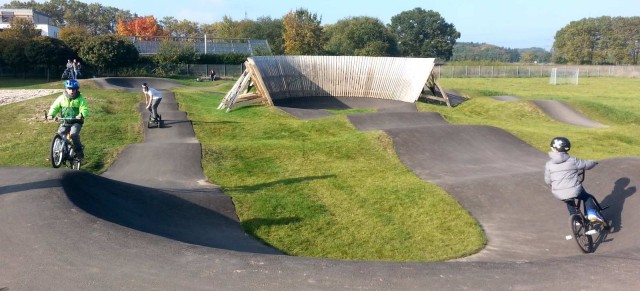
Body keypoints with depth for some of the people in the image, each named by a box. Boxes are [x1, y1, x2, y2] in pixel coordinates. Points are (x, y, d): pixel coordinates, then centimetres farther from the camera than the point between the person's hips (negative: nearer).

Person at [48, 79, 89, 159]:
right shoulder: (61, 98, 4)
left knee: (74, 134, -28)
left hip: (76, 121, -3)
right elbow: (55, 107, 2)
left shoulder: (80, 99, -4)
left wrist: (81, 115, -35)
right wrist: (51, 114, -18)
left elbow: (84, 109, -13)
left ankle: (79, 150, -11)